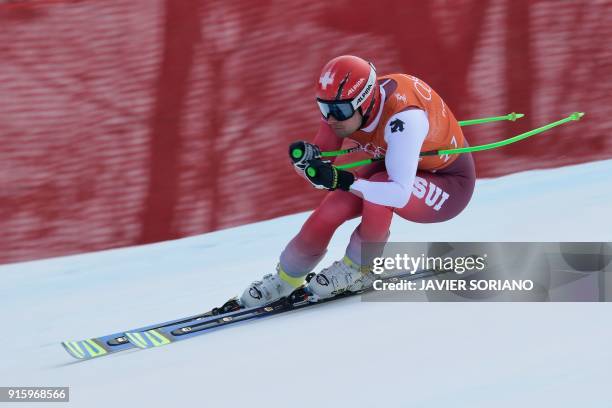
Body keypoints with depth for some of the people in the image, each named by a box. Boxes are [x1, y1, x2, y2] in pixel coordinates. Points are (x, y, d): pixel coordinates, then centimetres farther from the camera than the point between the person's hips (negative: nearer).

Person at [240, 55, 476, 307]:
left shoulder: (403, 118, -39)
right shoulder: (342, 106, -18)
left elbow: (400, 194, -44)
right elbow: (321, 165, -9)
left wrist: (343, 181, -51)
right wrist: (307, 156, -31)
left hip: (450, 184, -6)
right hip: (395, 166, 7)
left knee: (378, 193, -33)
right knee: (330, 210, -11)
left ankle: (358, 270, -8)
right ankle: (286, 278, 14)